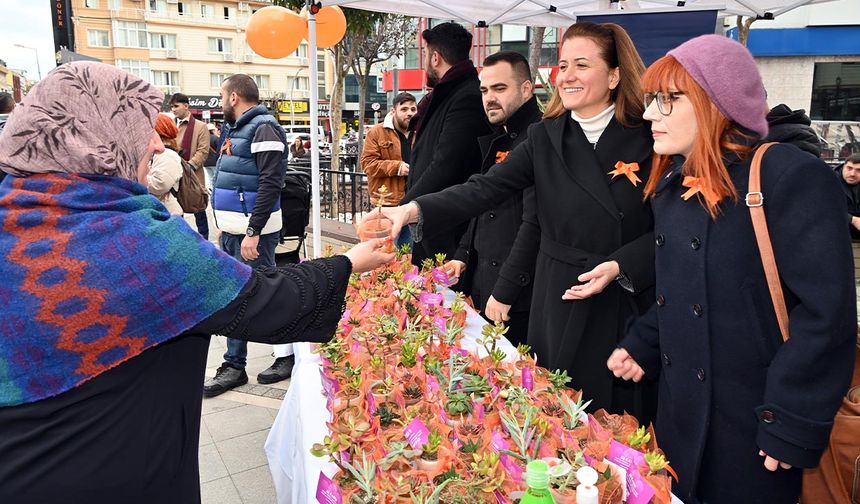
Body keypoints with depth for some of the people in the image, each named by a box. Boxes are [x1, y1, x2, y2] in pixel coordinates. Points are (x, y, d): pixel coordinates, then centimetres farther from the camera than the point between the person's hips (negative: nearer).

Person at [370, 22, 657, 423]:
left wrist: (620, 266, -16)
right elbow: (485, 189, -11)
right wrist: (414, 210, -24)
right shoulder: (545, 137, 0)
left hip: (630, 307, -1)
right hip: (561, 304, 2)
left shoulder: (648, 138, -5)